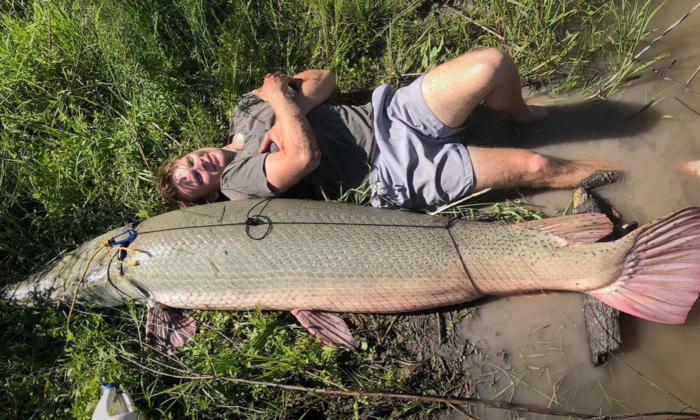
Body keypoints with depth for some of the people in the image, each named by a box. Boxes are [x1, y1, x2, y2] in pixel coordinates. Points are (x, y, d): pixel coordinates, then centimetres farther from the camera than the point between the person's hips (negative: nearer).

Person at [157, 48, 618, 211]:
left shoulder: (247, 110, 15)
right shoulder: (241, 184, -5)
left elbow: (324, 76, 11)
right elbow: (305, 155, -24)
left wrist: (285, 113, -8)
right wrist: (280, 98, -7)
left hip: (390, 111, 6)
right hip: (396, 172, -5)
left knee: (493, 63, -17)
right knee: (534, 167, -15)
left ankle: (519, 113, 16)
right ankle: (594, 172, 16)